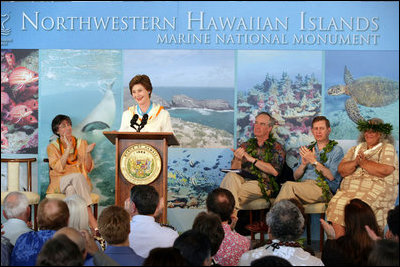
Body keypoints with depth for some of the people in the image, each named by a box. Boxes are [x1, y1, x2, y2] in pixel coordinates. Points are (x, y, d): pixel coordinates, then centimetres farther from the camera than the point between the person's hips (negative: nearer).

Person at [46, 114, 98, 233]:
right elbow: (58, 168, -10)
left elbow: (88, 168, 5)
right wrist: (68, 149, -16)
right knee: (77, 176, -35)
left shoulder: (82, 143, 13)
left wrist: (87, 153, -12)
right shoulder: (52, 147, 7)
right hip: (60, 182, -2)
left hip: (81, 181, 2)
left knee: (71, 189, -36)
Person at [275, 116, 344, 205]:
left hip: (322, 188, -4)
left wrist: (314, 161, -10)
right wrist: (303, 165, -2)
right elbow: (295, 176, 18)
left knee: (289, 186, -31)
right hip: (303, 185, 4)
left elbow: (331, 176, -7)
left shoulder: (336, 150, 8)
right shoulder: (307, 149, 25)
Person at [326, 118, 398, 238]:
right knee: (336, 203, -24)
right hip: (350, 187, 4)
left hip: (376, 189, -4)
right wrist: (355, 162, -7)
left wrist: (363, 162, -2)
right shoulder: (355, 149, 24)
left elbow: (385, 171, -9)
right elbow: (341, 170, 11)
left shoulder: (387, 149, 9)